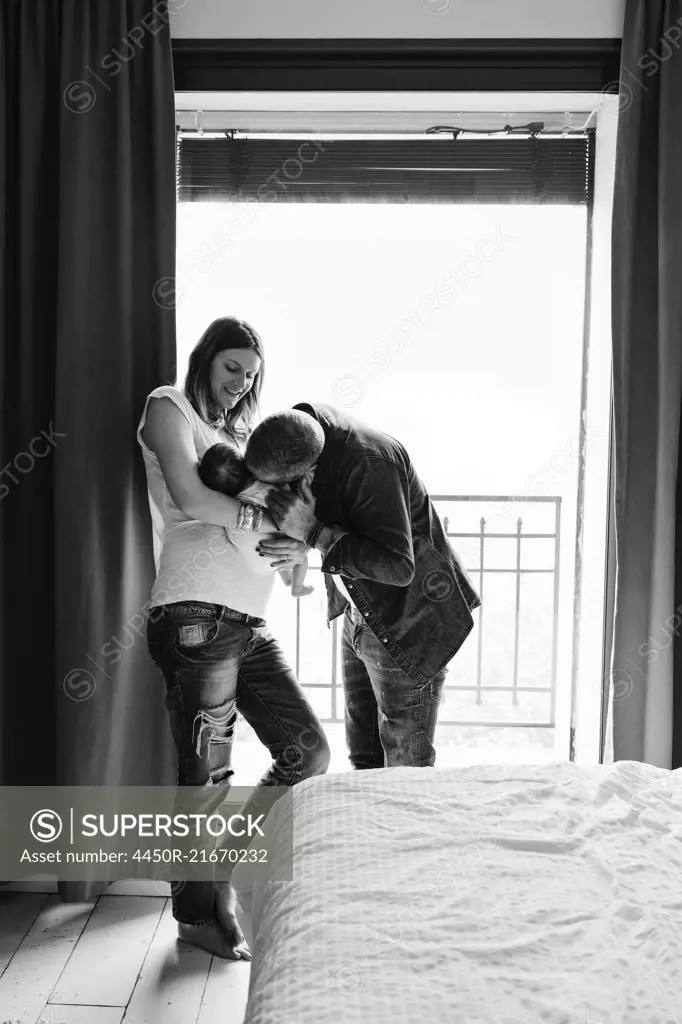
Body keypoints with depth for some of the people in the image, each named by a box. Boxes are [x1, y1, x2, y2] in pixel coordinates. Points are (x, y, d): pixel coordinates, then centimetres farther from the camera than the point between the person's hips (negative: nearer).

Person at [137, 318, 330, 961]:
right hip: (198, 616, -8)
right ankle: (200, 913, 19)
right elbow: (191, 500, -13)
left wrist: (301, 545, -1)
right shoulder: (169, 408, 4)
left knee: (308, 752, 6)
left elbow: (270, 517, 21)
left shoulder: (235, 434, 26)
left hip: (249, 623, 8)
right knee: (207, 775, 0)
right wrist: (266, 518, -2)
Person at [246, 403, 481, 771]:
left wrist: (313, 533, -33)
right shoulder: (304, 422, -7)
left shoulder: (369, 464, -31)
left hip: (409, 622, -8)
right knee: (365, 759, 18)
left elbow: (399, 567, -32)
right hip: (360, 615, 9)